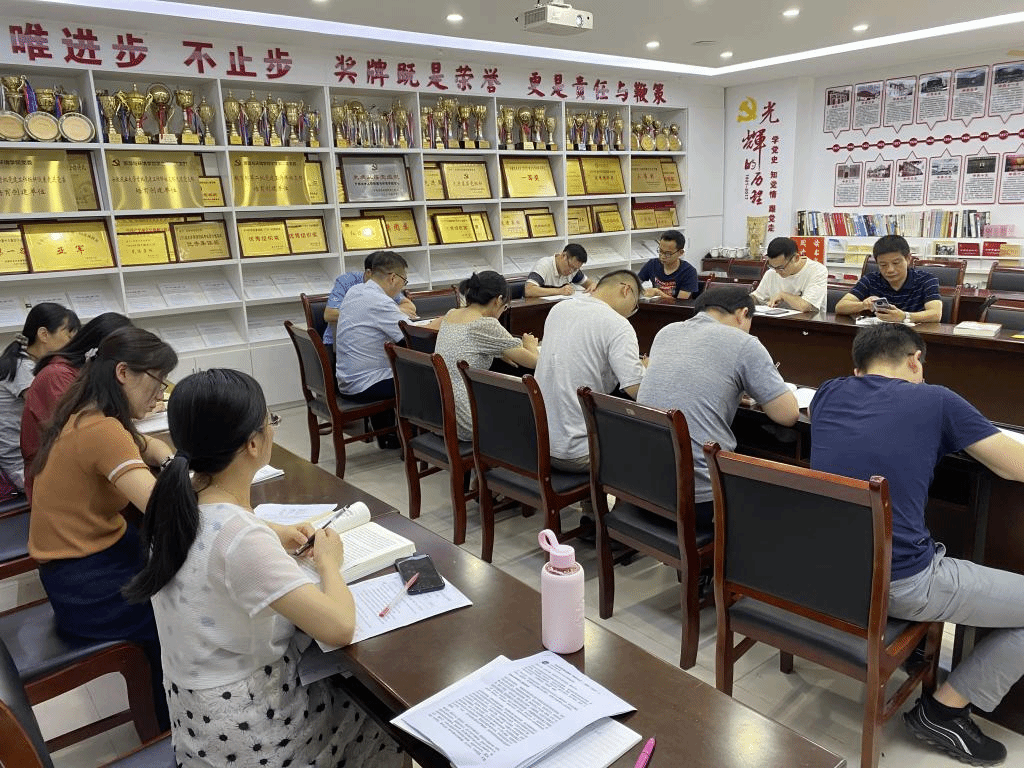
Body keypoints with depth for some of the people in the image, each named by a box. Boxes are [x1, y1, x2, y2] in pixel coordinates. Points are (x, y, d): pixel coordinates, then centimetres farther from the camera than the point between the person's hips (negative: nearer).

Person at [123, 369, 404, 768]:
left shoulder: (177, 502, -8)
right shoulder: (242, 538, -34)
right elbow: (340, 627, -31)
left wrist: (271, 536, 3)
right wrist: (329, 561, -13)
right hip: (243, 729, -7)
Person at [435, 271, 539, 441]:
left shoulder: (450, 315, 7)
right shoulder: (486, 325, -17)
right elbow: (533, 361, -10)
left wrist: (500, 352, 16)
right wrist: (530, 345, 12)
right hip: (464, 424, -8)